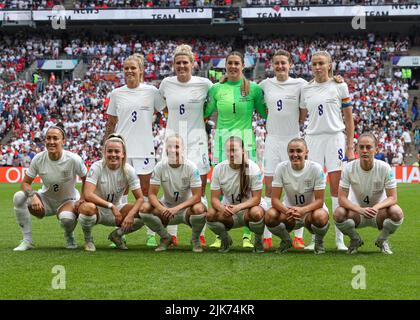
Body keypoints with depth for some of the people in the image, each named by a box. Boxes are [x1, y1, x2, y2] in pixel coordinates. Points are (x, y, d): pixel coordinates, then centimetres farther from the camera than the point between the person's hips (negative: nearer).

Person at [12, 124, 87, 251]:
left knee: (66, 218, -39)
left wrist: (82, 199, -18)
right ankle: (27, 241, -13)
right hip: (46, 199, 3)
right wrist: (33, 196, -29)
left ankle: (69, 236, 2)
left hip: (67, 201, -3)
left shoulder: (74, 160, -20)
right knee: (18, 197, -24)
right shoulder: (38, 159, -15)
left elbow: (86, 180, -5)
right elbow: (25, 183, -8)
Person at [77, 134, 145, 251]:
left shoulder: (128, 170, -10)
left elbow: (140, 198, -11)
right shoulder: (97, 167, -18)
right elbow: (88, 195, -30)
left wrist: (130, 215, -30)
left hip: (116, 209, 3)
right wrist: (111, 206, -35)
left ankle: (117, 234, 7)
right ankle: (88, 239, -7)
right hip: (97, 209, -3)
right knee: (88, 208, -40)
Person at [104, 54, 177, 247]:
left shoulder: (151, 92, 0)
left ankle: (151, 234, 8)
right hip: (121, 148, 2)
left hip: (144, 149, -2)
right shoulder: (116, 94, 7)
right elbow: (111, 123, 13)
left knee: (146, 191, 1)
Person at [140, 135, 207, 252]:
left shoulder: (191, 167, -15)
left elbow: (197, 196, -19)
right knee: (144, 208, -25)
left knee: (199, 209, -36)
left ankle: (195, 239, -2)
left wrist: (177, 208, -33)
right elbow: (152, 194, -11)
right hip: (166, 207, 2)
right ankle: (165, 238, 1)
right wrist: (161, 209, -32)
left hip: (186, 207, -2)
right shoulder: (160, 167, -11)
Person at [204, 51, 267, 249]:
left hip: (245, 140, -2)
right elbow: (205, 112, 18)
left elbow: (264, 113, 9)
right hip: (222, 140, 2)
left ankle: (247, 236, 4)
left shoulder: (253, 88, 2)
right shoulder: (216, 89, 7)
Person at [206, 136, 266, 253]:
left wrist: (238, 207, -37)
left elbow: (256, 199, -19)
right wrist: (222, 208, -35)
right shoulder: (219, 169, -9)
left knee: (256, 213, -38)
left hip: (249, 206, -2)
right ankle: (225, 239, 3)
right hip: (228, 207, 3)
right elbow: (214, 198, -10)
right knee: (210, 214, -28)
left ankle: (258, 241, -5)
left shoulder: (252, 168, -17)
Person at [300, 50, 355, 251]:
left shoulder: (340, 86, 3)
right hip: (313, 139, 3)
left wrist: (350, 147, -1)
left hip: (335, 138, -2)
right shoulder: (306, 89, 10)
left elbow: (349, 118, 5)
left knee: (336, 188, -5)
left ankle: (340, 238, 1)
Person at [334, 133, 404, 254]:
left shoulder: (385, 168, -16)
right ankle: (355, 240, 2)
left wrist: (376, 207, -37)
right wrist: (361, 210, -36)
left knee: (397, 212, -31)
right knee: (339, 213, -31)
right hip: (357, 211, 0)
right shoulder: (349, 168, -15)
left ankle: (382, 240, 2)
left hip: (378, 214, 0)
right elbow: (341, 198, -18)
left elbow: (392, 198, -16)